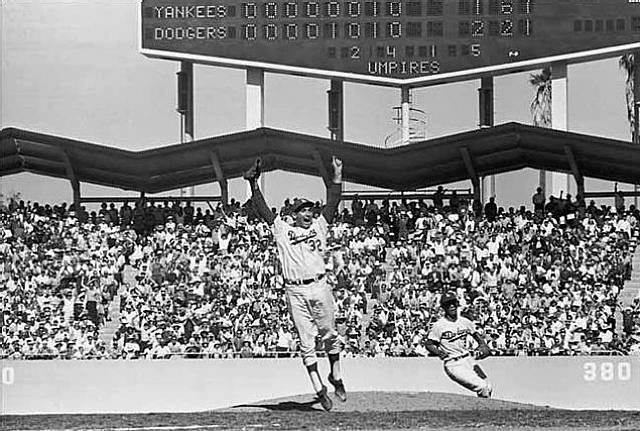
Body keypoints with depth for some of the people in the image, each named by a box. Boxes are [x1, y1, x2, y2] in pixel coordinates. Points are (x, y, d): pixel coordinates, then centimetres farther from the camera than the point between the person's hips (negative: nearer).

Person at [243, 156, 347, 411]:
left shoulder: (319, 227, 15)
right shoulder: (282, 230, 11)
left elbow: (332, 204, 8)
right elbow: (263, 210, 5)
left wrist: (337, 176, 1)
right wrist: (254, 185, -5)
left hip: (320, 288, 1)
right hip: (295, 292, -1)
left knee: (330, 334, 6)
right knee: (306, 342, 0)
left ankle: (336, 376, 25)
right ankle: (318, 388, 2)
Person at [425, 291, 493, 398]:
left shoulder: (465, 322, 8)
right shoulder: (439, 325, -8)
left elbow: (476, 334, 22)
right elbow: (428, 344, -3)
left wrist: (483, 345, 2)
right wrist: (438, 352, -22)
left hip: (468, 360, 6)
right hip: (453, 365, -6)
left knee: (488, 388, -1)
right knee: (481, 387, -19)